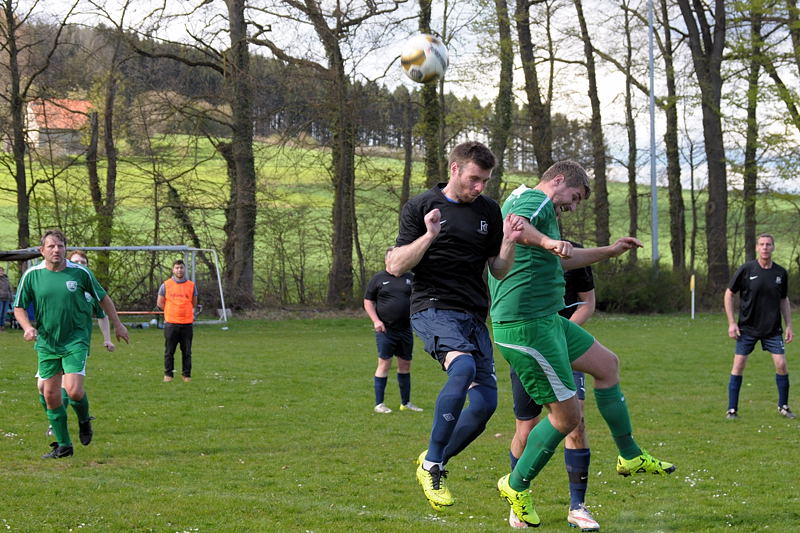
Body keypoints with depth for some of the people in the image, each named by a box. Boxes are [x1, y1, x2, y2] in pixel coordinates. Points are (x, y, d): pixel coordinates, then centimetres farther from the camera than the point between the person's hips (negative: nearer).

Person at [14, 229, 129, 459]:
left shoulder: (80, 272, -5)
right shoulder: (32, 275, -2)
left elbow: (103, 298, 9)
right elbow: (19, 307, 6)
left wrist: (117, 324, 14)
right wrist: (27, 327, -13)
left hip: (76, 339, -3)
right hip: (46, 343, 3)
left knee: (74, 390, -16)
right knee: (50, 394, 3)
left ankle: (84, 420, 18)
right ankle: (63, 445, 16)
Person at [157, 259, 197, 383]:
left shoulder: (191, 285, 7)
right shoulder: (166, 285, 4)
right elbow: (160, 303, 9)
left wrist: (187, 312, 8)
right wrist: (171, 311, 7)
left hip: (187, 324, 1)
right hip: (171, 323, -1)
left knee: (187, 352, 3)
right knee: (169, 351, 2)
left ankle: (186, 374, 10)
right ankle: (168, 374, 10)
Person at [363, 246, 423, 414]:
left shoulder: (410, 278, 11)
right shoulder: (378, 279, 2)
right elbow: (368, 301, 3)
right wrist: (376, 321, -10)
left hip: (406, 329, 4)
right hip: (385, 329, -4)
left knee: (405, 364, 10)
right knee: (384, 364, -6)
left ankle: (405, 402, 20)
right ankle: (379, 404, -1)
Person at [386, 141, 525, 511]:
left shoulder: (489, 211, 13)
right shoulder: (421, 207, 1)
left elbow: (500, 271, 13)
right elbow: (395, 266, -3)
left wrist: (509, 242, -6)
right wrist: (429, 236, -17)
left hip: (474, 317, 5)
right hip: (433, 310, -5)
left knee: (485, 403, -6)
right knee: (463, 366, -33)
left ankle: (435, 461, 20)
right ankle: (431, 464, -21)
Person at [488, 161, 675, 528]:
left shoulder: (526, 201, 22)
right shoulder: (537, 199, -11)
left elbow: (558, 261, 37)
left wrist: (609, 251, 39)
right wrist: (548, 241, -53)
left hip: (545, 320, 11)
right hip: (528, 327, -11)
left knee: (607, 363, 21)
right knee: (567, 416, -4)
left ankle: (630, 457, 29)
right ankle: (516, 487, 11)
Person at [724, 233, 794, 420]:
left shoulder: (780, 273, 2)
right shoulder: (746, 269, -7)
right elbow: (729, 294, 0)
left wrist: (789, 325, 8)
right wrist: (731, 323, -5)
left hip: (772, 329, 2)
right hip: (747, 328, -2)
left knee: (781, 365, -5)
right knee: (738, 365, -4)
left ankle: (783, 406, 12)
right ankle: (732, 409, 5)